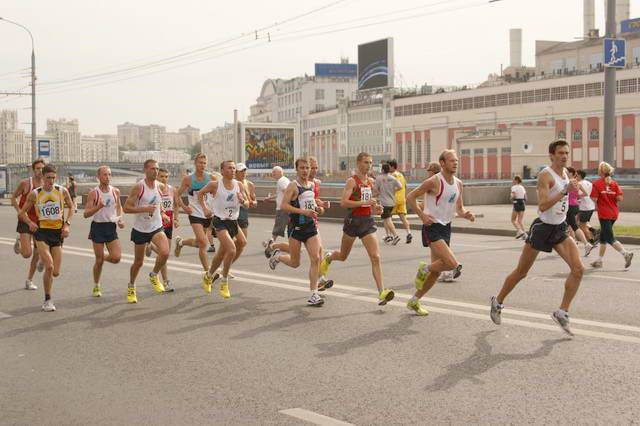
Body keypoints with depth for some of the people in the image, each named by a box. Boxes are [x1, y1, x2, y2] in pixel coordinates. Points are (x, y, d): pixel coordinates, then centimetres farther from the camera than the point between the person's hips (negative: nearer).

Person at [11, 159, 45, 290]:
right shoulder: (25, 183, -9)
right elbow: (13, 197, 1)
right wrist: (20, 212, -12)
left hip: (40, 222, 4)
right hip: (25, 221, -4)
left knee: (37, 254, 6)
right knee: (27, 253, -14)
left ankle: (29, 280, 22)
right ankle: (19, 242, 21)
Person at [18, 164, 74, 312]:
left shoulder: (62, 191, -1)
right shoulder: (35, 194, -4)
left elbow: (71, 207, 14)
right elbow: (22, 212, 7)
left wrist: (67, 224, 1)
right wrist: (30, 222, -13)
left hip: (58, 233, 3)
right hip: (42, 232, -2)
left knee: (56, 272, 3)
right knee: (49, 267, -18)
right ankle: (47, 301, -3)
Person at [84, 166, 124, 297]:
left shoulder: (115, 191, 3)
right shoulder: (93, 193, -9)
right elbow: (86, 214, -11)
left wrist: (120, 219, 4)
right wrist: (98, 207, -27)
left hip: (111, 227, 3)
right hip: (98, 227, -3)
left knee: (116, 258, -9)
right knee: (99, 260, 1)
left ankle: (103, 257, 25)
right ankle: (96, 286, 21)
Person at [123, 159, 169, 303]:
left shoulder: (160, 187, 1)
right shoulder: (139, 187, -14)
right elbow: (126, 208, -17)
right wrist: (144, 209, -26)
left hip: (157, 227, 3)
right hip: (140, 229, -3)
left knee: (165, 253, -23)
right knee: (138, 262, 8)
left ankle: (154, 275, 6)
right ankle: (131, 287, 34)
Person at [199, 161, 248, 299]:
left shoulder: (239, 185, 2)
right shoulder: (215, 185, -8)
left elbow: (247, 205, 7)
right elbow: (200, 193, 9)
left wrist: (242, 201, -15)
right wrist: (205, 208, -2)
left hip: (233, 222, 5)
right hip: (220, 221, -5)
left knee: (222, 253, 14)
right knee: (232, 250, -21)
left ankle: (208, 276, 39)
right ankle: (224, 282, -5)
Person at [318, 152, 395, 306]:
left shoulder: (371, 181, 10)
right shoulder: (352, 181, -10)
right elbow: (343, 202, -21)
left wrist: (375, 208, 7)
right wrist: (364, 203, -25)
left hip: (368, 221, 5)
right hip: (353, 221, -4)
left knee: (375, 258, -9)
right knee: (343, 256, 15)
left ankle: (382, 293, -13)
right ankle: (328, 257, 50)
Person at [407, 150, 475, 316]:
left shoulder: (458, 183, 7)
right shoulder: (434, 181, -15)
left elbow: (459, 208, 16)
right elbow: (410, 197, -8)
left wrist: (466, 214, -5)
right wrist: (422, 215, -15)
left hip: (446, 228, 8)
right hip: (432, 227, -8)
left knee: (436, 271, 10)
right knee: (452, 263, -23)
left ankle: (414, 301, 25)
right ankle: (424, 269, 6)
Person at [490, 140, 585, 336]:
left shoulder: (565, 172, 8)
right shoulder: (545, 175, -18)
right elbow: (542, 206, -30)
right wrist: (566, 191, -33)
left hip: (560, 229, 7)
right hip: (543, 228, -7)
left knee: (578, 269, -11)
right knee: (521, 272, 6)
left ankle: (562, 312, -3)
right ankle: (497, 302, 28)